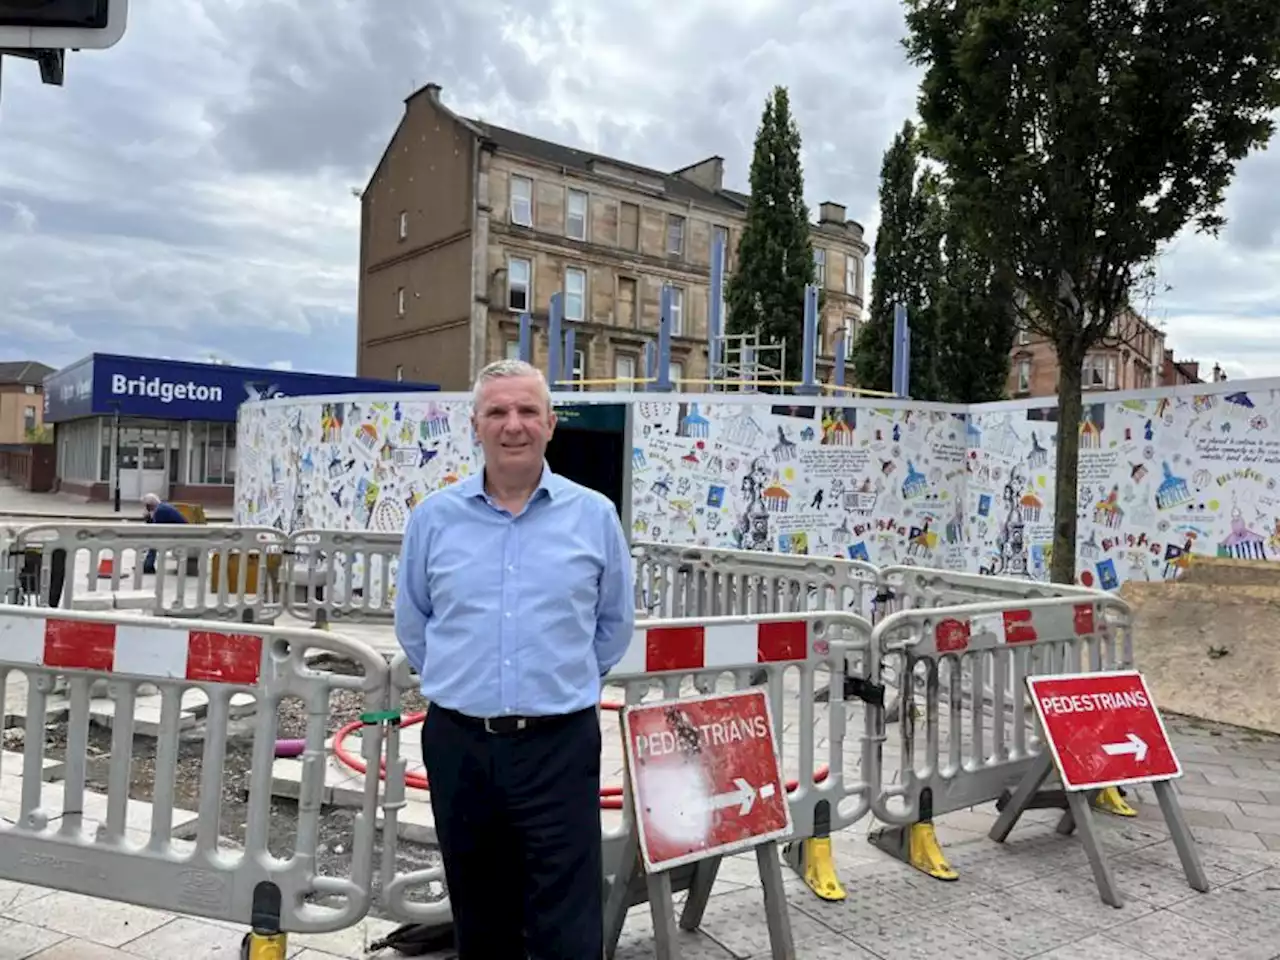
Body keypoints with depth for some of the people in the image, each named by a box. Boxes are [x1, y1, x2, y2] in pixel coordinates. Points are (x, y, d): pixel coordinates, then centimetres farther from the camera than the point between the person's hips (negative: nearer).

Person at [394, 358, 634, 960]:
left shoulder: (594, 516, -1)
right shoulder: (433, 517, 2)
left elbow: (614, 626, 10)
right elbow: (412, 623, 14)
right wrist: (458, 682, 11)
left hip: (558, 744, -2)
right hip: (458, 742, 2)